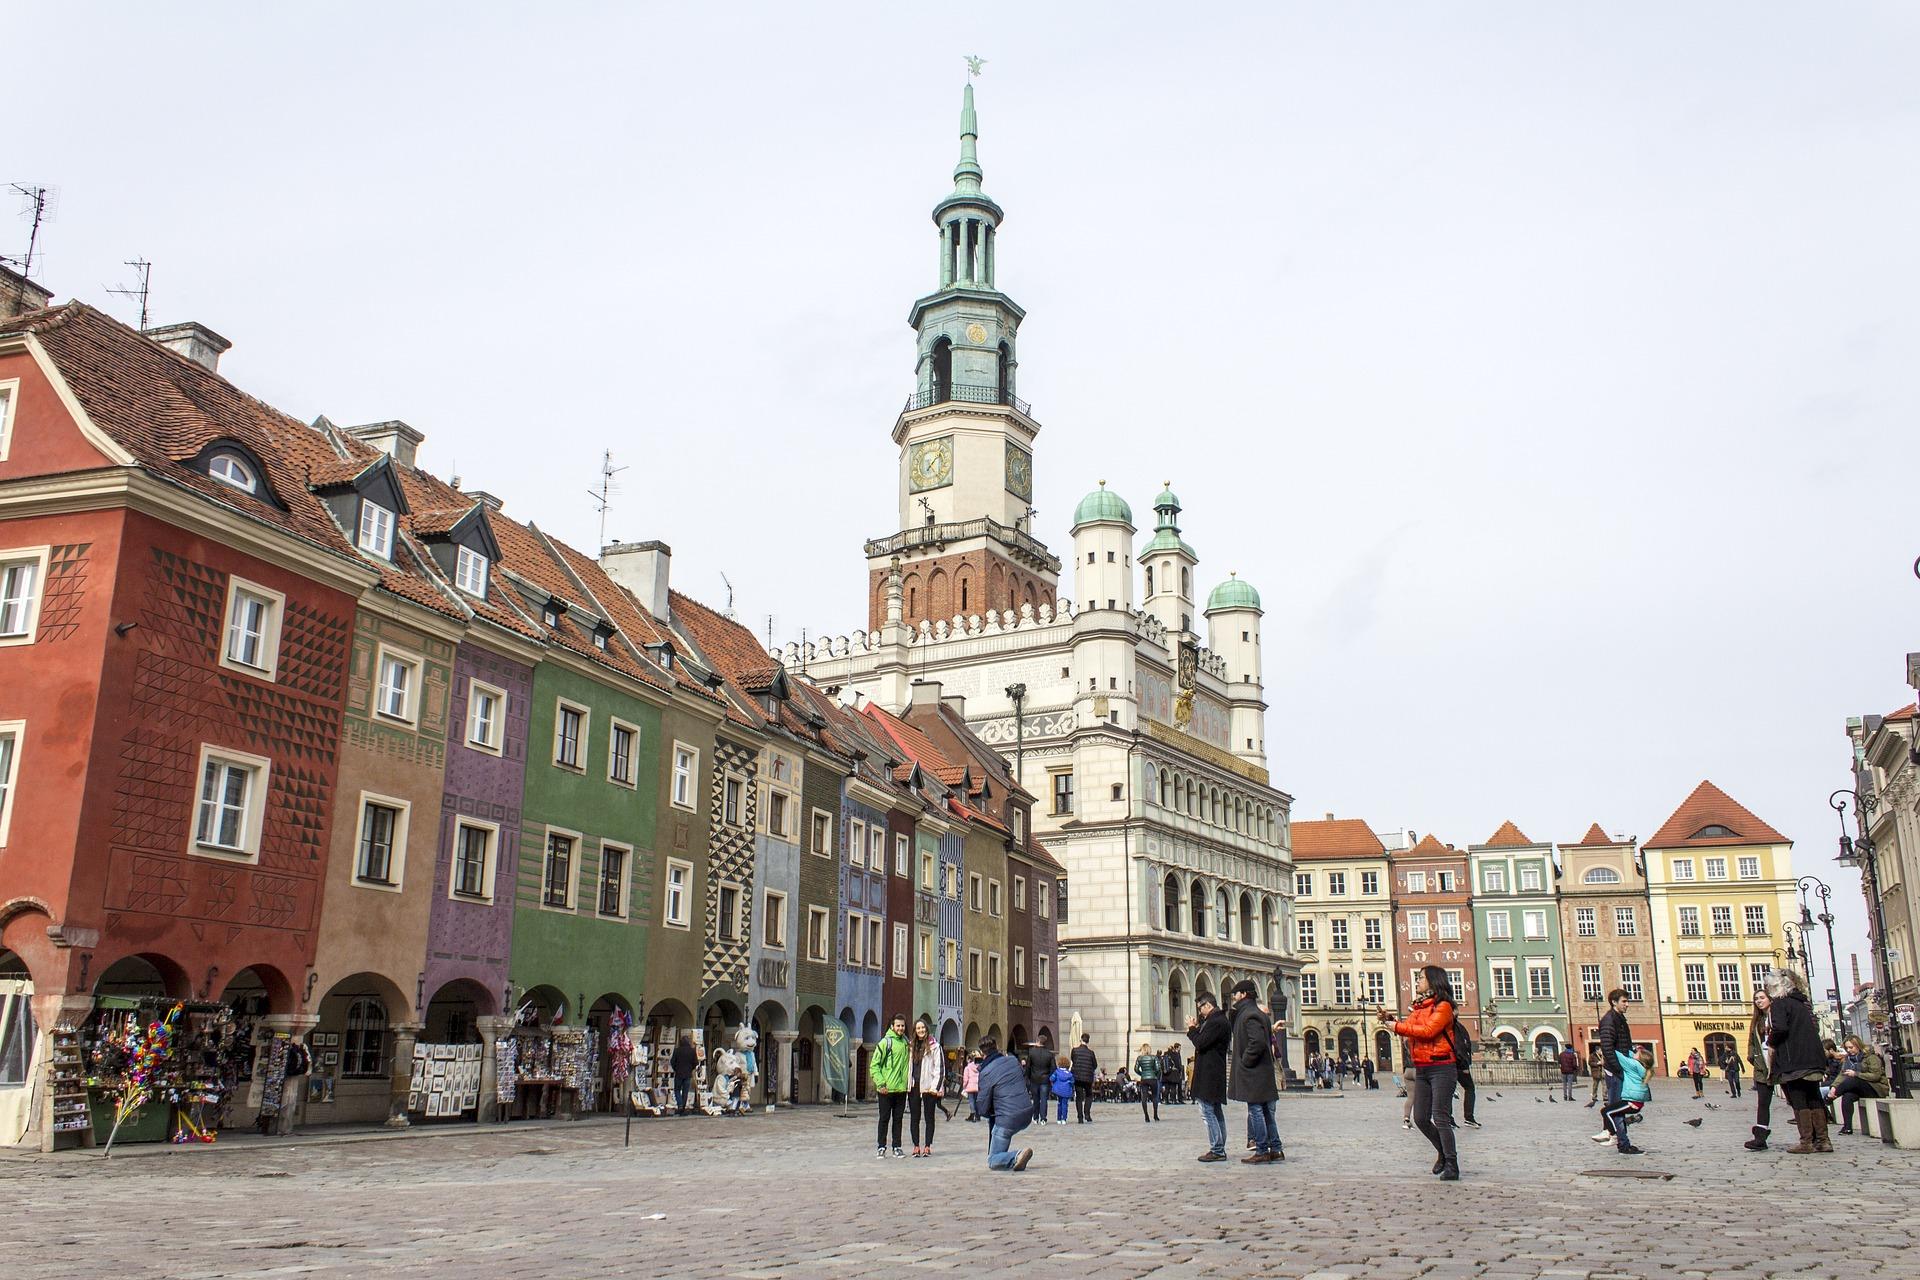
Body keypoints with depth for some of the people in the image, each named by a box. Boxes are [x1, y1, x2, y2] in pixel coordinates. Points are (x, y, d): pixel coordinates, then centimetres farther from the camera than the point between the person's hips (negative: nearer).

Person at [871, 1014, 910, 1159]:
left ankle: (897, 1147, 16)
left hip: (902, 1088, 5)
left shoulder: (906, 1043, 9)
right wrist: (880, 1083, -16)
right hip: (886, 1089, -5)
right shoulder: (885, 1042, -8)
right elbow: (874, 1065, -8)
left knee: (898, 1119, 9)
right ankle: (881, 1147, 10)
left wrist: (909, 1081, 10)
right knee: (884, 1118, 2)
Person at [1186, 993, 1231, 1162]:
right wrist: (1196, 1029, 7)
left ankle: (1217, 1150, -8)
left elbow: (1200, 1044, -20)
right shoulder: (1219, 1020, 16)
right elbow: (1203, 1042, 19)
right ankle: (1220, 1149, 18)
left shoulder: (1216, 1022, -17)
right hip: (1215, 1074, 11)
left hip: (1209, 1076, -11)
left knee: (1207, 1112, -8)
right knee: (1216, 1112, 13)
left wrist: (1192, 1029, -5)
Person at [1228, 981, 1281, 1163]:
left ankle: (1262, 1152, -4)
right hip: (1263, 1071, 10)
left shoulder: (1250, 1015, -15)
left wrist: (1245, 1061, -17)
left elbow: (1257, 1042, -26)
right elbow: (1270, 1040, 21)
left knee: (1256, 1111, -6)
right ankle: (1275, 1149, 16)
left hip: (1253, 1073, -10)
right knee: (1266, 1112, 13)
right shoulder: (1259, 1014, 16)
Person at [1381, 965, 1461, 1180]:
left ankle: (1452, 1166, -3)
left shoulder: (1443, 1007, -8)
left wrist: (1397, 1027, -15)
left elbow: (1428, 1031, -20)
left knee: (1440, 1118, -9)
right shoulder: (1418, 1006, 17)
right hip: (1421, 1069, 8)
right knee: (1420, 1118, 8)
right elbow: (1408, 1029, 16)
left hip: (1441, 1067, -8)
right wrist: (1390, 1020, 1)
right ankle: (1444, 1152, 27)